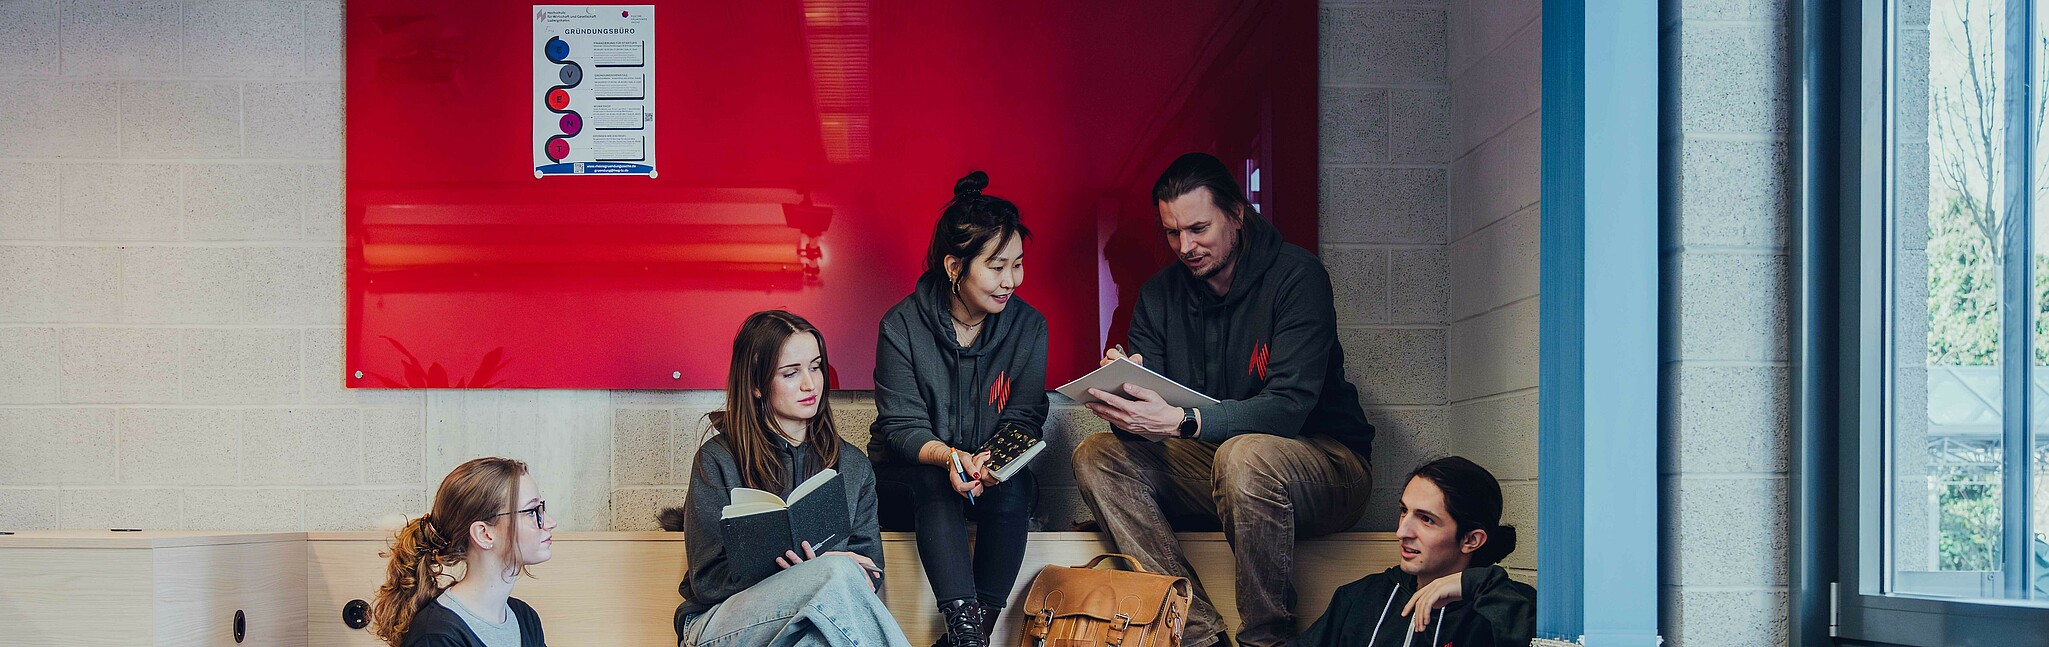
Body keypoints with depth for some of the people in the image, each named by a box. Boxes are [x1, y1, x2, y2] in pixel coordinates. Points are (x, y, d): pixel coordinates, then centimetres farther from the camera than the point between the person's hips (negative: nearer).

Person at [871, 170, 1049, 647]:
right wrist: (947, 457, -34)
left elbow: (1023, 419, -5)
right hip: (907, 479, -2)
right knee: (933, 483, -35)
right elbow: (901, 426, -11)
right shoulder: (903, 325, -10)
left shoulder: (1028, 326, -2)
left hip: (994, 480, 2)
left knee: (1015, 486, -31)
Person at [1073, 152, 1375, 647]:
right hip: (1212, 465, 6)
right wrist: (1124, 389, -27)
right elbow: (1148, 415, -2)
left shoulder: (1296, 276, -14)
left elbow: (1288, 407, -26)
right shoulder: (1161, 294, 4)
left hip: (1326, 464, -6)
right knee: (1097, 456, -14)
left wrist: (1180, 422, -39)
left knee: (1244, 454, -38)